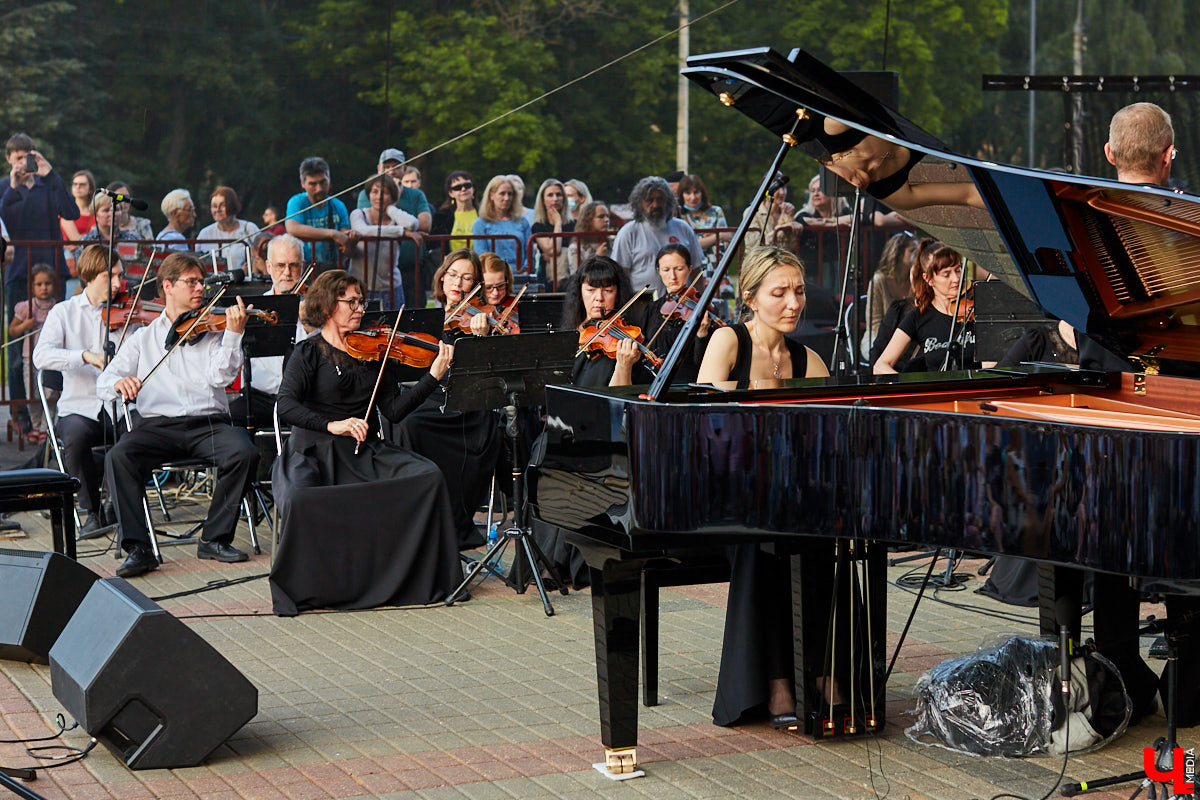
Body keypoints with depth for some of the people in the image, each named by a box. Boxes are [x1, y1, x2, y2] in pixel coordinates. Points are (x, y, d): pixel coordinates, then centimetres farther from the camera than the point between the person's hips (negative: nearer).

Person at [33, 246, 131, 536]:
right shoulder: (64, 312, 7)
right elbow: (42, 356, -11)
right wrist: (86, 356, -26)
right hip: (80, 408, -1)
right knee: (75, 436, -34)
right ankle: (94, 512, -12)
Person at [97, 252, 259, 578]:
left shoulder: (212, 330, 13)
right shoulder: (143, 338, 17)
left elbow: (220, 377, -4)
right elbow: (103, 383, 9)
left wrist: (233, 334, -15)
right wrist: (118, 383, -15)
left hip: (209, 423, 0)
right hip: (158, 425, 0)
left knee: (244, 452, -30)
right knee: (118, 457, -29)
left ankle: (215, 538, -13)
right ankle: (138, 548, -23)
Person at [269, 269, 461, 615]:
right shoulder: (309, 353, 0)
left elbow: (394, 410, 3)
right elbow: (286, 407, -14)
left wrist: (434, 376, -7)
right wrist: (330, 425, -27)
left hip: (367, 451, 4)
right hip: (315, 453, -3)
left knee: (428, 477, -21)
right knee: (299, 497, -35)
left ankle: (431, 577, -11)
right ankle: (299, 588, -11)